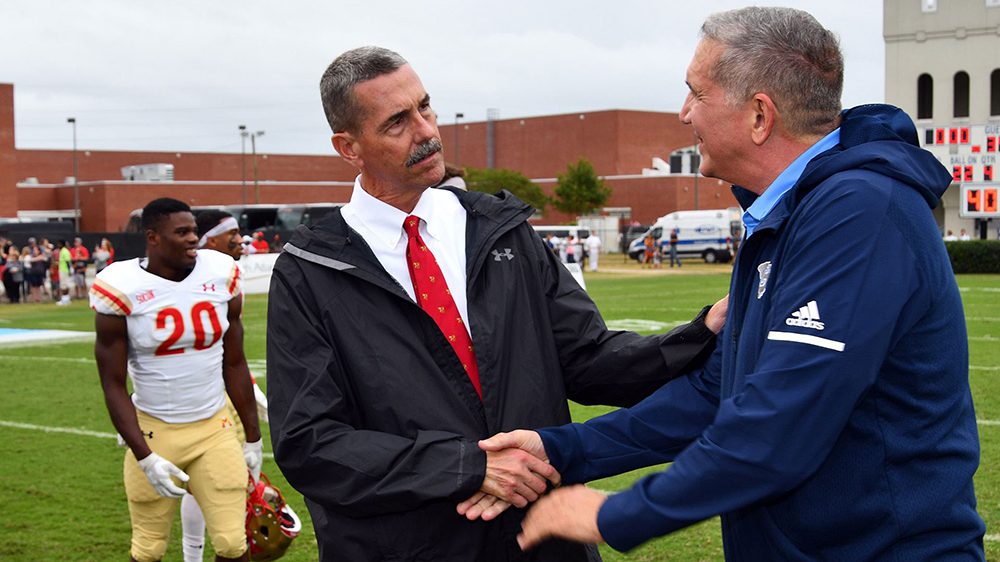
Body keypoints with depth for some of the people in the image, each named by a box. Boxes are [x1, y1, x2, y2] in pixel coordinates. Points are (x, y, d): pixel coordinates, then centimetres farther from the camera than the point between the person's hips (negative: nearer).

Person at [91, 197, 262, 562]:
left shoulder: (221, 276, -2)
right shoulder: (122, 289, -12)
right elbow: (114, 385, -8)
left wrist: (253, 437, 10)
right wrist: (145, 457, -14)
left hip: (215, 429, 2)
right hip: (154, 432, -2)